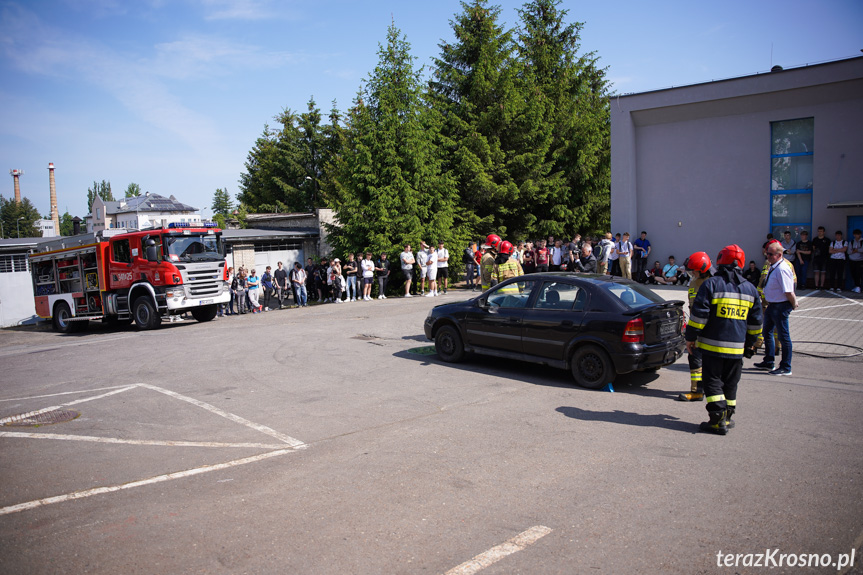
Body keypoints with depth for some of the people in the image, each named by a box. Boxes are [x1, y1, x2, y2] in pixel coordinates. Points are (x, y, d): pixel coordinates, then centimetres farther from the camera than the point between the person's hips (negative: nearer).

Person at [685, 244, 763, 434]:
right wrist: (749, 344, 24)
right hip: (737, 348, 5)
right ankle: (727, 418, 20)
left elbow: (699, 314, -13)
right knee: (730, 383, 15)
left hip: (712, 345, -5)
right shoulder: (750, 289, 9)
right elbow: (755, 323, 14)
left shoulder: (711, 284, -8)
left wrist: (690, 337, -4)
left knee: (713, 382, 2)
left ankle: (718, 421, -3)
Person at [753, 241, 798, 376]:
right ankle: (768, 362, 34)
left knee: (783, 337, 1)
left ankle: (786, 368, 12)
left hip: (781, 306, -10)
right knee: (767, 333, 20)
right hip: (772, 305, 10)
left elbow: (788, 292, -24)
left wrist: (794, 305, -11)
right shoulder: (773, 266, 7)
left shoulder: (781, 269, -23)